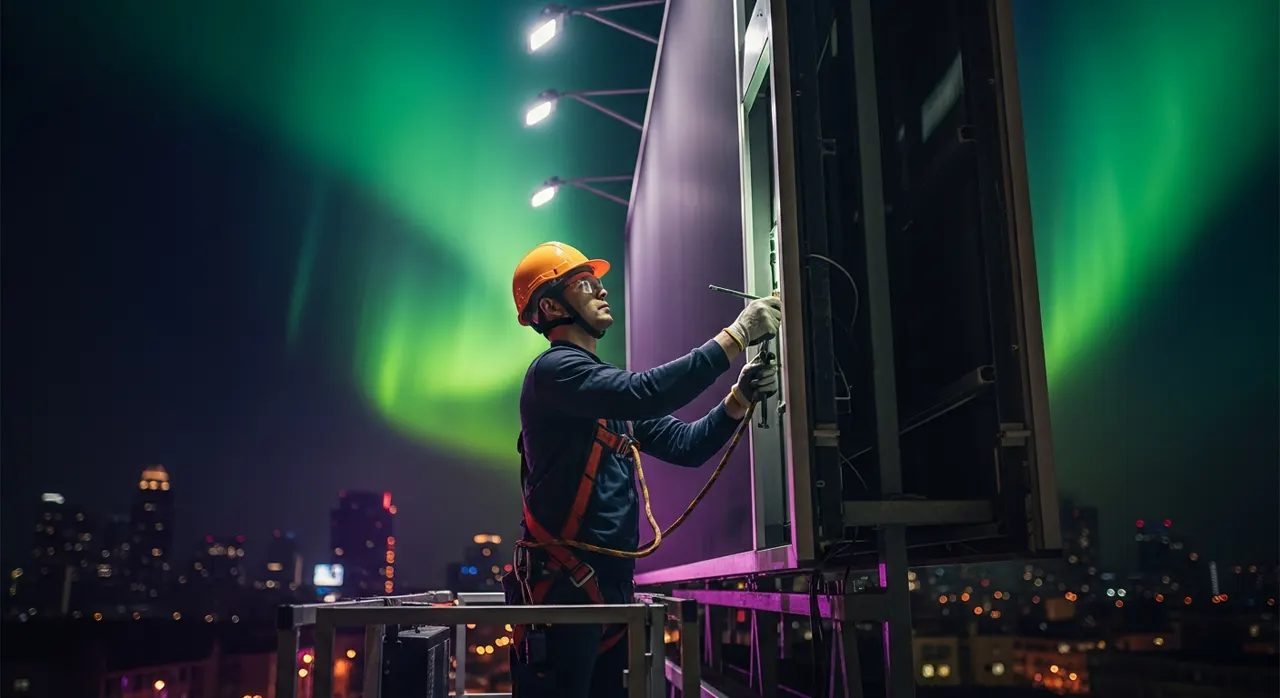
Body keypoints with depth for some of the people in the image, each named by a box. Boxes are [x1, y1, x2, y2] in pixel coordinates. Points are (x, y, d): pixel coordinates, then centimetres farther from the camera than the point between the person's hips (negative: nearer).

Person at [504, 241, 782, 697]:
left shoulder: (612, 387, 20)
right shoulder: (554, 369, -9)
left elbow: (685, 445, 14)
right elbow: (643, 394, -26)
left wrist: (739, 399, -3)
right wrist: (736, 336, -22)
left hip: (612, 586, 9)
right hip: (561, 586, -9)